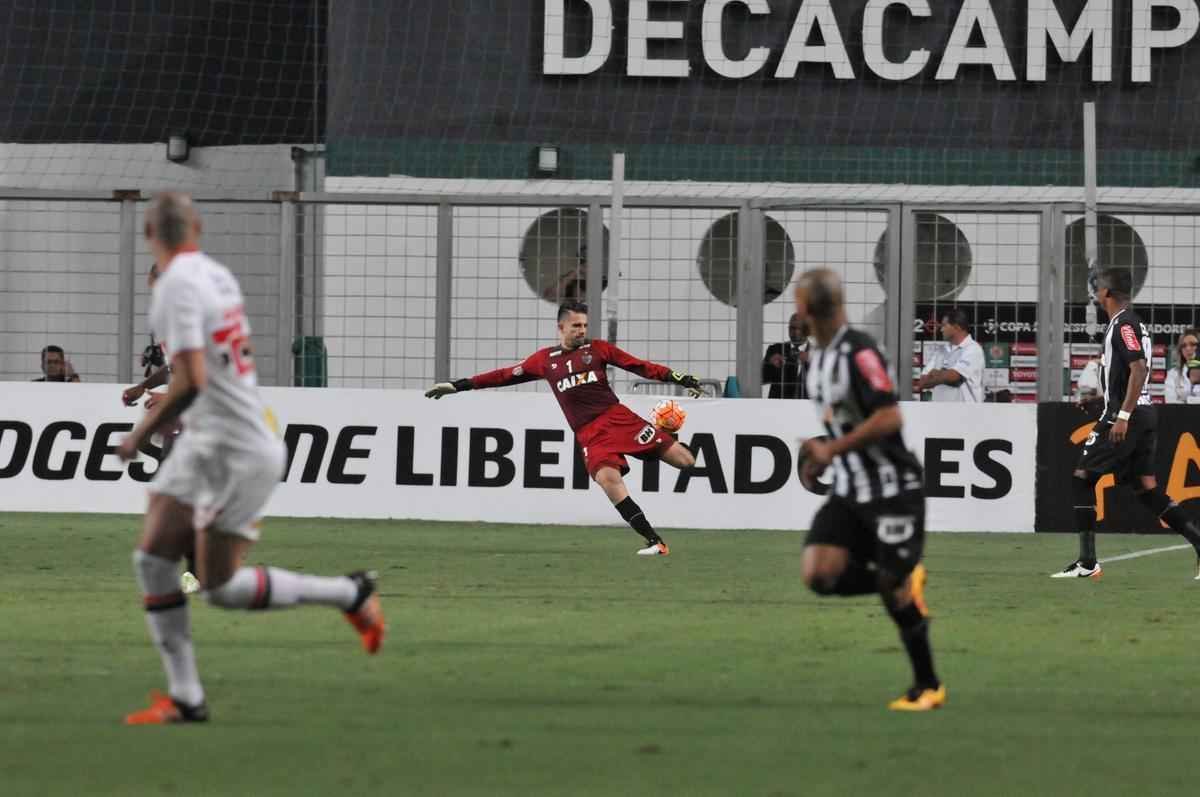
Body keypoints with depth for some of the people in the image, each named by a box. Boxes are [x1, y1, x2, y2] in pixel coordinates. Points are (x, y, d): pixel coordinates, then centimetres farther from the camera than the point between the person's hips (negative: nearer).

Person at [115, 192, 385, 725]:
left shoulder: (177, 287, -20)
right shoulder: (217, 274, 7)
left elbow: (190, 382, -27)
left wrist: (140, 434, -16)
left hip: (237, 454, -9)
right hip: (203, 444, 9)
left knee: (221, 586, -4)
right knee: (152, 561, 3)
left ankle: (351, 594, 11)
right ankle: (185, 698, 4)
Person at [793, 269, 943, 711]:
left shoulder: (858, 352, -18)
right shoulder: (816, 358, 10)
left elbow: (889, 417, -26)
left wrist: (832, 450, -23)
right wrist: (820, 454, 11)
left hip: (892, 488, -8)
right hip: (850, 490, 8)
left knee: (894, 588, -2)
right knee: (819, 573, -11)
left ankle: (928, 686, 15)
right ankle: (904, 583, 14)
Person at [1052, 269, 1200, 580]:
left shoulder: (1123, 324, -12)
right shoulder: (1132, 322, 18)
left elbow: (1139, 369, -22)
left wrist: (1122, 417, -25)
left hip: (1124, 415, -9)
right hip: (1143, 415, 9)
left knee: (1082, 477, -3)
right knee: (1145, 487, 7)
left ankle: (1087, 562, -5)